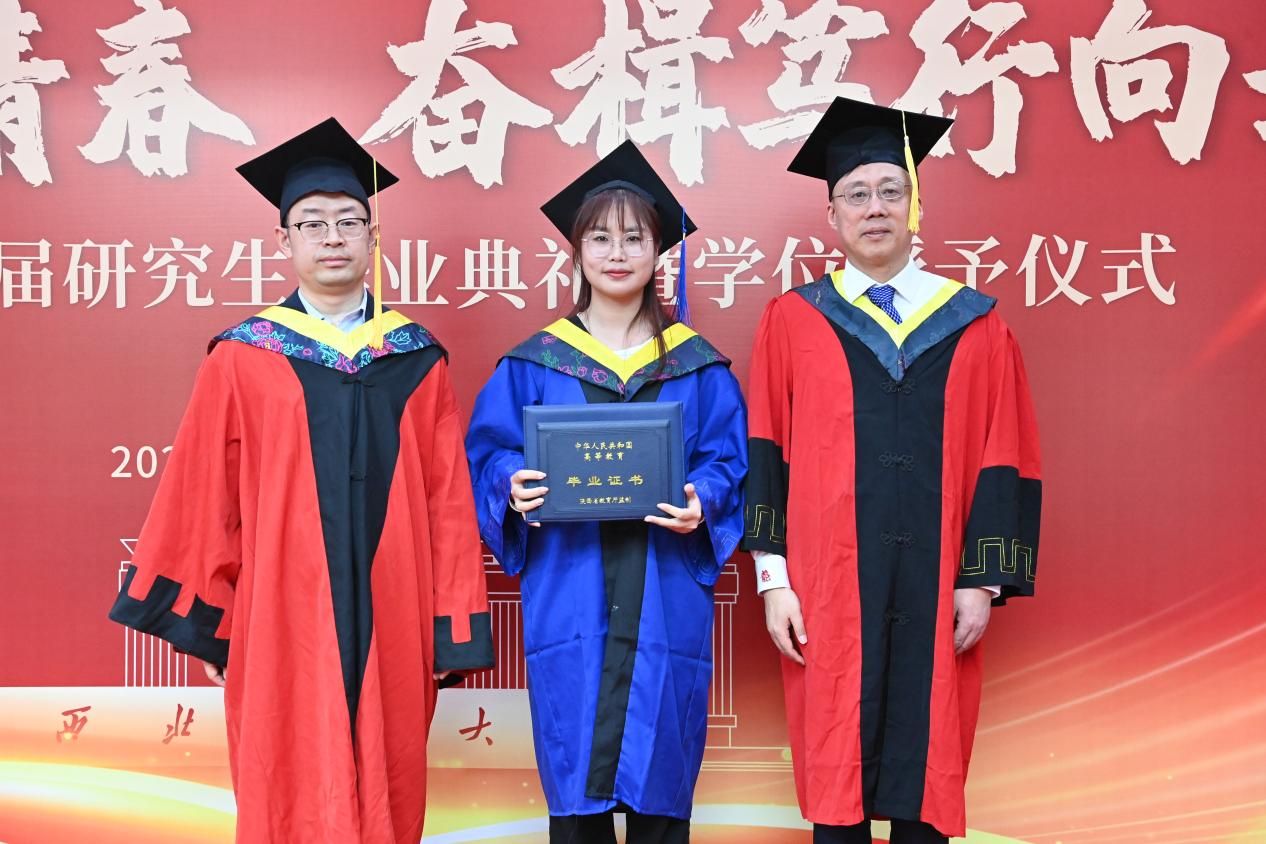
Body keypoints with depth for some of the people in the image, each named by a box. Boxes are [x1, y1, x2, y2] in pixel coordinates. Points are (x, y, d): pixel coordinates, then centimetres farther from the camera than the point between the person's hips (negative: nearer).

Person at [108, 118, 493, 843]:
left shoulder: (417, 360, 6)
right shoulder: (242, 361, 1)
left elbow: (449, 502, 3)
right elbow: (202, 499, 2)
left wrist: (451, 629, 0)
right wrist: (202, 620, 2)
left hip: (391, 624, 2)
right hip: (282, 624, -1)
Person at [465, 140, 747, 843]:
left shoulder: (698, 365, 6)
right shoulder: (534, 363, 6)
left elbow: (728, 460, 3)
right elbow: (489, 452, 4)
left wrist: (701, 501, -17)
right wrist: (514, 487, -17)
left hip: (664, 602, 0)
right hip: (568, 597, 0)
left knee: (659, 784, 5)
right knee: (575, 778, 5)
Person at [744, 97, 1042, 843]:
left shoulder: (975, 325, 6)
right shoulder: (793, 321, 3)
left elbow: (1001, 461, 4)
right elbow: (766, 457, 0)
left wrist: (983, 580, -2)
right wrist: (774, 575, -5)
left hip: (935, 591, 1)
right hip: (828, 590, -1)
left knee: (925, 773, 9)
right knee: (836, 772, 6)